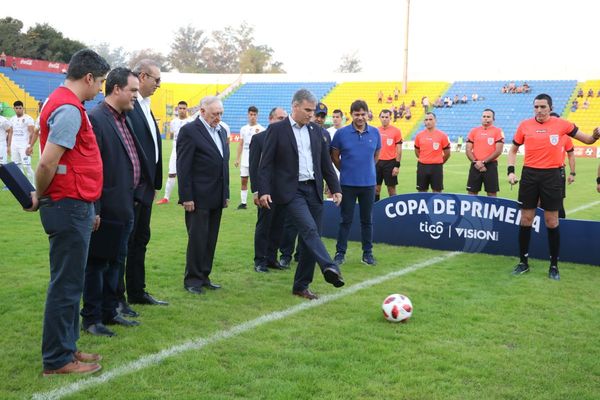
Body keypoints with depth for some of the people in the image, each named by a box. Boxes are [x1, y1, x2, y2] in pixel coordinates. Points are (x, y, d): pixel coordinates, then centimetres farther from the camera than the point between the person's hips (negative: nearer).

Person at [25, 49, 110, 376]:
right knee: (66, 285, -1)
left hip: (74, 207, 10)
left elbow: (49, 162, 16)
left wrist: (41, 196, 12)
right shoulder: (69, 110, -18)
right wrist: (39, 197, -6)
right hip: (70, 207, -10)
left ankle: (66, 347, 28)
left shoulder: (62, 102, 14)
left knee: (69, 283, 17)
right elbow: (47, 163, -23)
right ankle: (56, 360, 9)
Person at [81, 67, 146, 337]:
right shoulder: (95, 118, -15)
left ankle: (109, 312, 30)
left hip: (125, 208, 9)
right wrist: (93, 210, -20)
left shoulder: (123, 120, 12)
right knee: (97, 263, 4)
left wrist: (138, 194, 14)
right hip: (106, 209, -9)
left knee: (116, 262, 17)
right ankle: (91, 318, 16)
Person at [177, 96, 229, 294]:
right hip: (198, 197, -7)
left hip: (216, 197, 7)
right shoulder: (189, 131, -9)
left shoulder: (221, 131, 14)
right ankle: (192, 280, 11)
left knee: (211, 239, 11)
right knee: (197, 239, -1)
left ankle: (204, 276, 21)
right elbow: (183, 167, -12)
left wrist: (226, 193, 14)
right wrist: (186, 197, -15)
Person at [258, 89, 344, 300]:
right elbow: (266, 163, -6)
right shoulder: (277, 130, -2)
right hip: (290, 191, -5)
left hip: (313, 190, 6)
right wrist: (263, 191, -16)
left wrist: (335, 188, 8)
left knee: (310, 237, 5)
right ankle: (329, 268, -34)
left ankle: (301, 286, 14)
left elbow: (326, 162, 16)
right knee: (310, 229, -25)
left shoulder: (316, 131, 13)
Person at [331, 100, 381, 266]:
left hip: (368, 183, 2)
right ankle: (340, 253, 12)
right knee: (346, 220, 3)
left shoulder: (375, 133, 1)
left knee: (367, 220, 9)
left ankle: (368, 253, 19)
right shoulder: (341, 133, -6)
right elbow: (335, 156, 5)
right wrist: (345, 170, 9)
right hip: (348, 183, -2)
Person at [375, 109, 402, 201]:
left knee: (391, 189, 2)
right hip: (377, 162, 4)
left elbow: (399, 149, -5)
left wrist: (397, 165, -10)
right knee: (376, 188, 7)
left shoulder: (396, 131, -4)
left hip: (390, 163, -4)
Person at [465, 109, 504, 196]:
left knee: (491, 193, 1)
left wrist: (484, 162, -12)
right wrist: (476, 162, -9)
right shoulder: (474, 131, 10)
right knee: (471, 192, 4)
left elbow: (498, 151, -8)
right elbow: (468, 150, 6)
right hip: (475, 166, 3)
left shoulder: (498, 131, 0)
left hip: (491, 165, -3)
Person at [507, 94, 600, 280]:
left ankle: (554, 265, 16)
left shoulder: (561, 124, -1)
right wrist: (511, 171, 0)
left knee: (552, 222, 3)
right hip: (529, 174, 1)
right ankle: (523, 262, 19)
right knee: (525, 219, 6)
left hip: (551, 175, -1)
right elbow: (513, 149, 13)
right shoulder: (525, 125, 2)